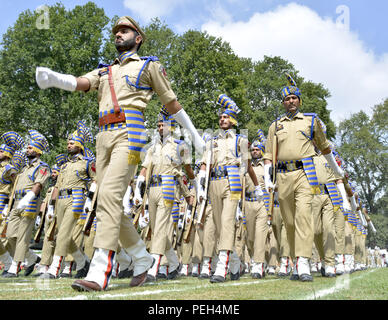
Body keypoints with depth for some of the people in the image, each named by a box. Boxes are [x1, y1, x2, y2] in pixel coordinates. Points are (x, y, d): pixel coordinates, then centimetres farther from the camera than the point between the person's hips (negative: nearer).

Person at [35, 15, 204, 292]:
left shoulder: (149, 66, 15)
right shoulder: (105, 72, 29)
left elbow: (171, 102, 19)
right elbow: (81, 82, 8)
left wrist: (194, 134, 22)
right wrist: (52, 78, -14)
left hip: (130, 133, -6)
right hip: (105, 137, 7)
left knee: (109, 195, -22)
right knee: (111, 203, 4)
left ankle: (100, 272, -25)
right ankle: (142, 258, 20)